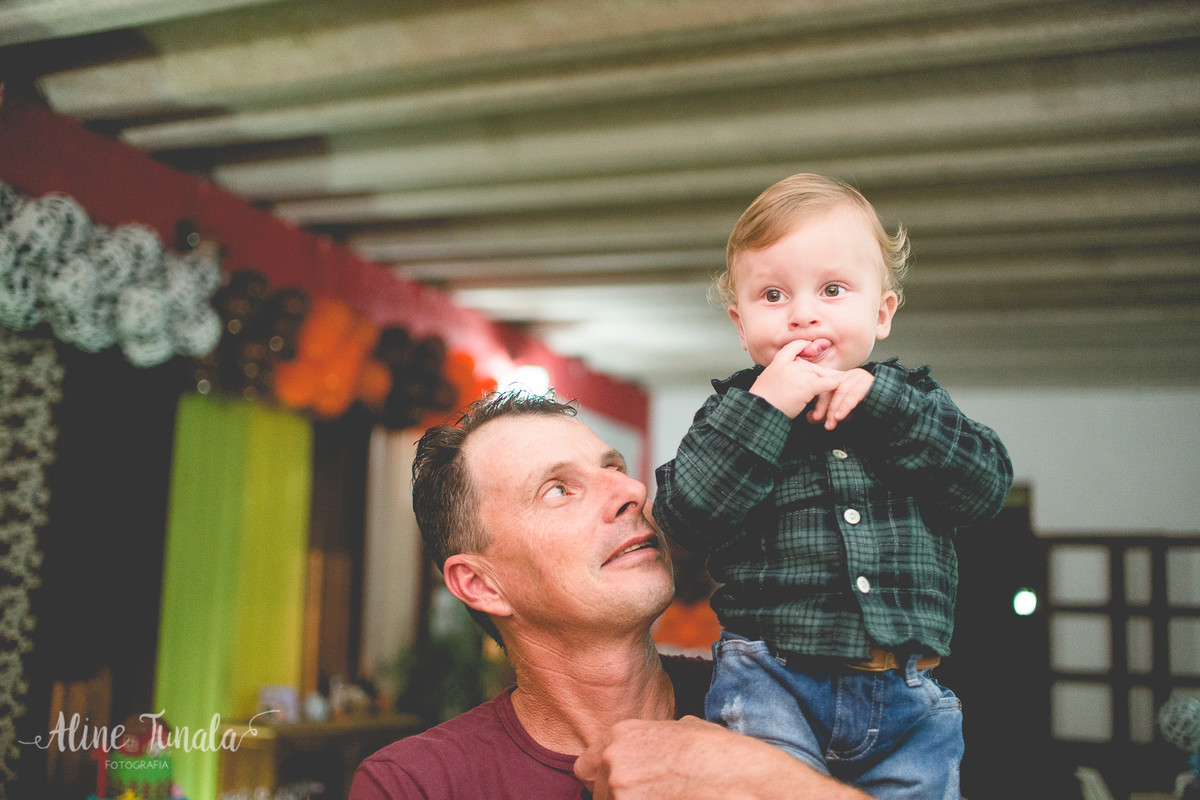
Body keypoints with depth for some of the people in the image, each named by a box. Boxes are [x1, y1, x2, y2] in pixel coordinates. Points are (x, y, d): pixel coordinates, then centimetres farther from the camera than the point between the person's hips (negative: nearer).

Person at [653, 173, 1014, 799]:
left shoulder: (910, 404, 10)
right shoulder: (733, 411, 5)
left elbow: (987, 484, -4)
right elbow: (684, 517, -9)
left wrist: (881, 399, -12)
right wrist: (763, 408, -16)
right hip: (772, 683, -2)